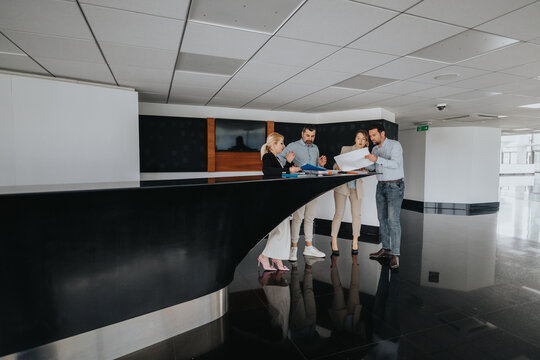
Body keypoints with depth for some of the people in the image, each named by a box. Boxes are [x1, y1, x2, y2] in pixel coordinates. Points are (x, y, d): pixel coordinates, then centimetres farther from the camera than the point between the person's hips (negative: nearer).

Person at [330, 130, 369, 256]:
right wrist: (338, 168, -23)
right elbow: (336, 165, 0)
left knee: (357, 214, 5)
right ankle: (334, 242, 8)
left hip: (356, 186, 2)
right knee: (339, 214, -3)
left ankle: (355, 242, 22)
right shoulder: (345, 149, 3)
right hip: (342, 184, -2)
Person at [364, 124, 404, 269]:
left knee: (393, 219, -12)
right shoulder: (375, 149, 13)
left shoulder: (395, 145, -8)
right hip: (381, 186, 7)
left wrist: (377, 159, -29)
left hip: (394, 186, -7)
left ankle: (395, 254, -8)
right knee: (382, 218, 8)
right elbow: (371, 166, 14)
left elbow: (395, 164, -21)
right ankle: (386, 249, 18)